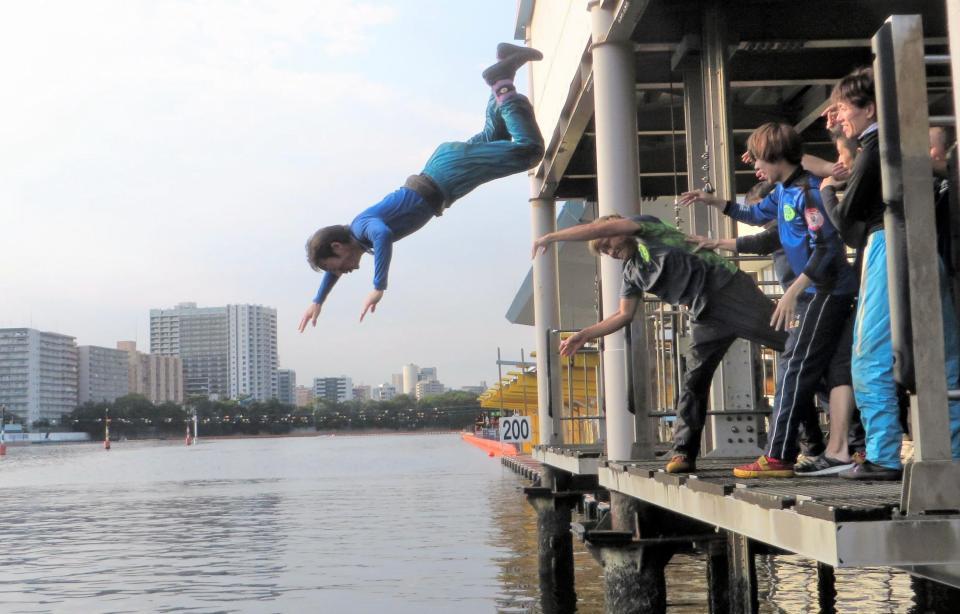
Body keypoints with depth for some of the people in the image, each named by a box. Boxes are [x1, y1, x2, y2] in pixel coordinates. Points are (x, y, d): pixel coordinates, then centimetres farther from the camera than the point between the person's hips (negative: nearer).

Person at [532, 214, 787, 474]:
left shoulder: (646, 225, 1)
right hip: (706, 316, 8)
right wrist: (584, 335, 14)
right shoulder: (632, 273, 20)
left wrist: (551, 236, -6)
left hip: (728, 288, -8)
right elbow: (624, 315, 20)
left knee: (791, 342, -11)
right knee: (694, 381, 2)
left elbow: (600, 228, -12)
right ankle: (684, 452, 4)